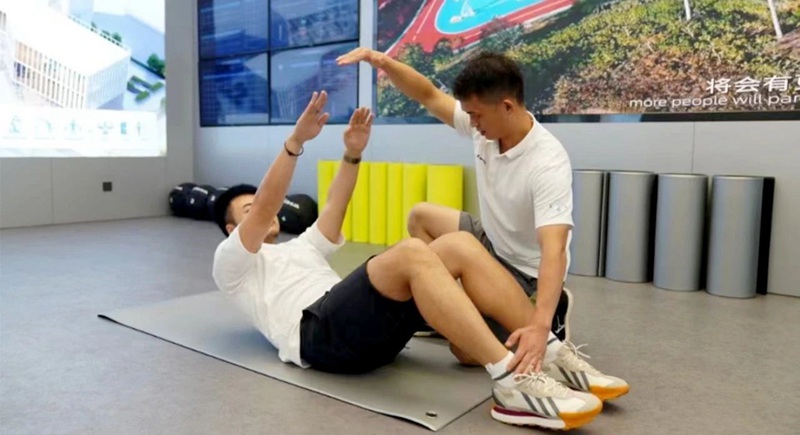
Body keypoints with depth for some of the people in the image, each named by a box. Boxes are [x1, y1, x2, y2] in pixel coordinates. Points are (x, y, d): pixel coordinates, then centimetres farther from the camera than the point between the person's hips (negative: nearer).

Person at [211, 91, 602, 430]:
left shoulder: (298, 248, 40)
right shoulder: (231, 263, 18)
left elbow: (334, 207, 28)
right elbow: (264, 210, 0)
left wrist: (352, 154, 13)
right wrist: (295, 142, -11)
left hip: (374, 329, 7)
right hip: (320, 334, -7)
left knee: (460, 245, -15)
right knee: (411, 253, -33)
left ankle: (551, 353, -20)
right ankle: (512, 383, -40)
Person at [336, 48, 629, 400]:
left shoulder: (547, 165, -34)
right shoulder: (485, 125, -13)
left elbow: (554, 251, -43)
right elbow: (429, 96, -7)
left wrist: (539, 325, -56)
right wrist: (382, 61, -24)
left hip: (525, 270, -7)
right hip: (491, 242, 8)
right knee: (421, 217, 9)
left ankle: (548, 317, 4)